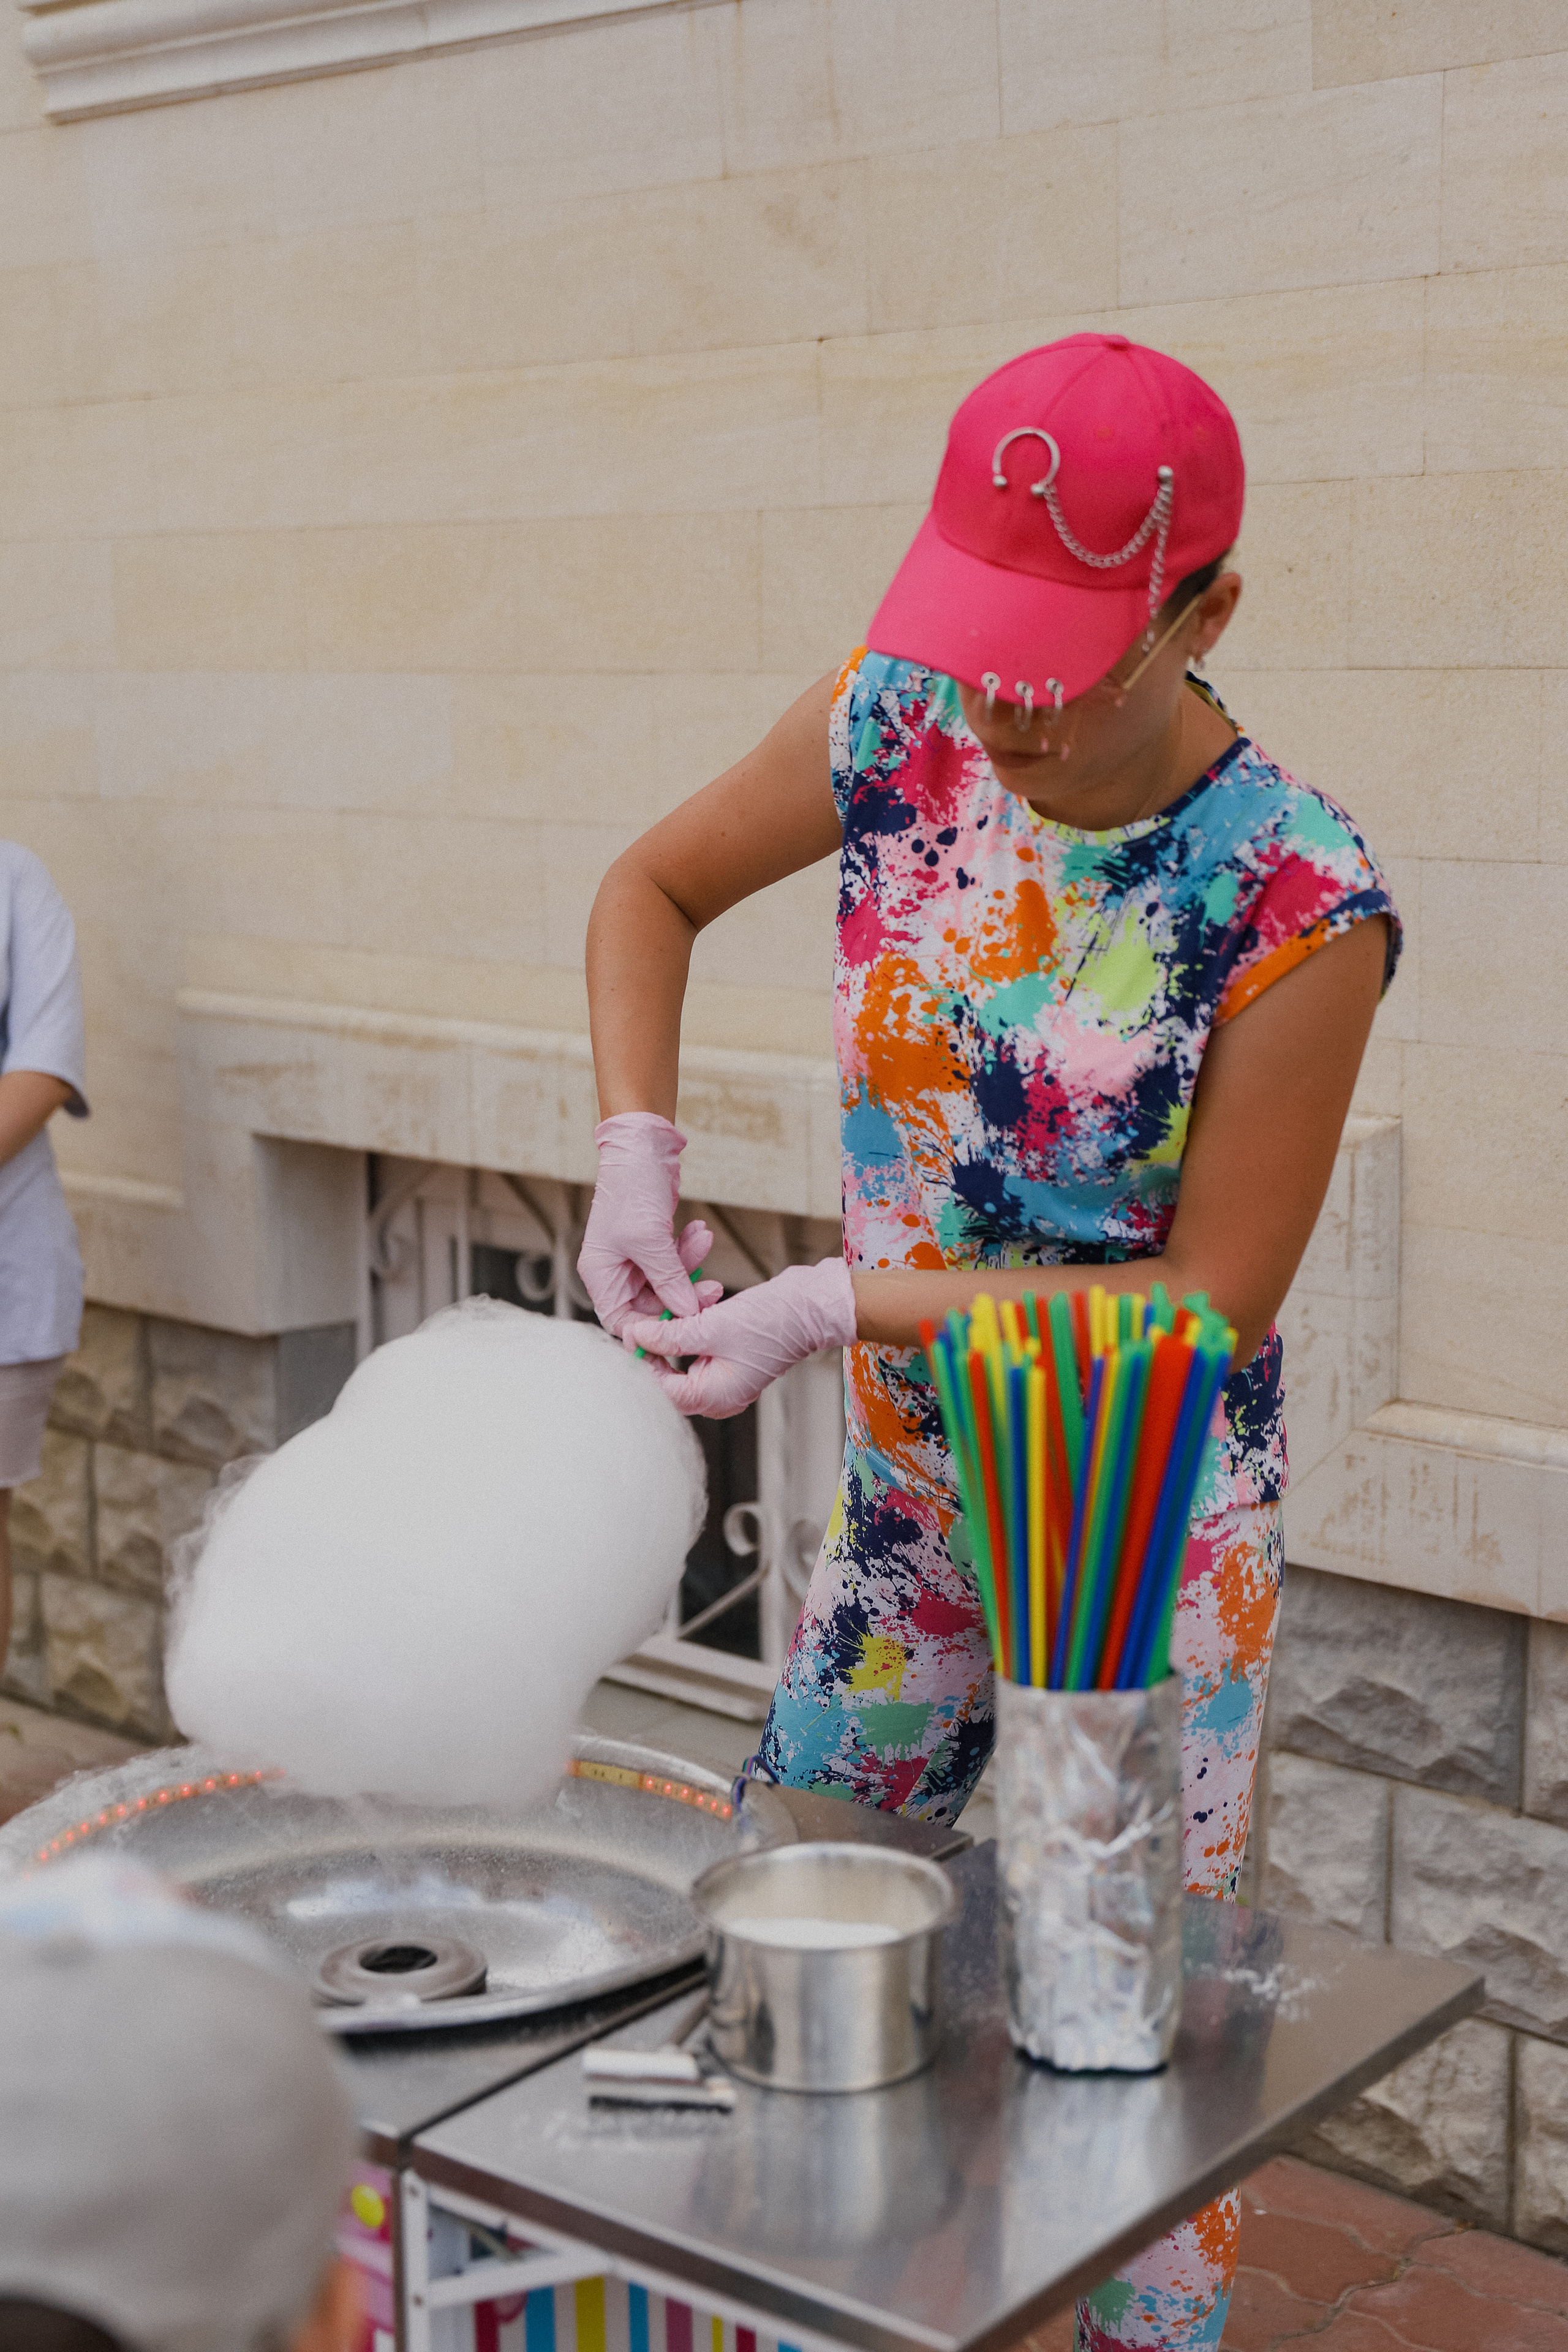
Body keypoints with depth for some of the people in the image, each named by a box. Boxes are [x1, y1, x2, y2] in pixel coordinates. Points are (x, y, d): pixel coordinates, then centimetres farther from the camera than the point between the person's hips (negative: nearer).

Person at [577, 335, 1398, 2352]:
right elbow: (654, 888, 7)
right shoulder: (899, 734, -10)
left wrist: (840, 1305, -23)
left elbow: (1211, 1299, -20)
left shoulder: (1297, 907, -24)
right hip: (905, 1468, 6)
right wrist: (635, 1160, -8)